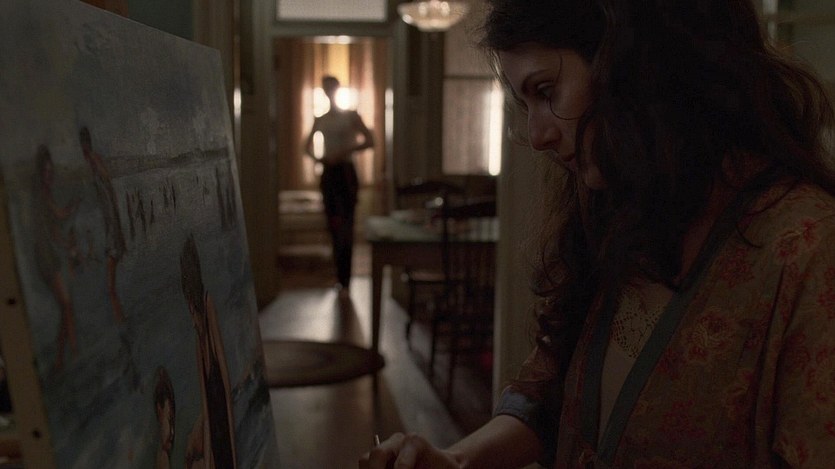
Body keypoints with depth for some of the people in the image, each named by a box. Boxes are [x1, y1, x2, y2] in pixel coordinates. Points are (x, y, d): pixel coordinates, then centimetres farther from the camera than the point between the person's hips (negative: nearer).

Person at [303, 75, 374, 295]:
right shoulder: (320, 119, 12)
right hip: (328, 174, 5)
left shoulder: (351, 116, -1)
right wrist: (316, 157, -1)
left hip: (346, 173, -5)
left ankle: (344, 280, -12)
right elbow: (307, 145, 21)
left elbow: (369, 141, -7)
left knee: (345, 227, -10)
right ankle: (340, 275, 20)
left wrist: (344, 152, -18)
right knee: (333, 225, 8)